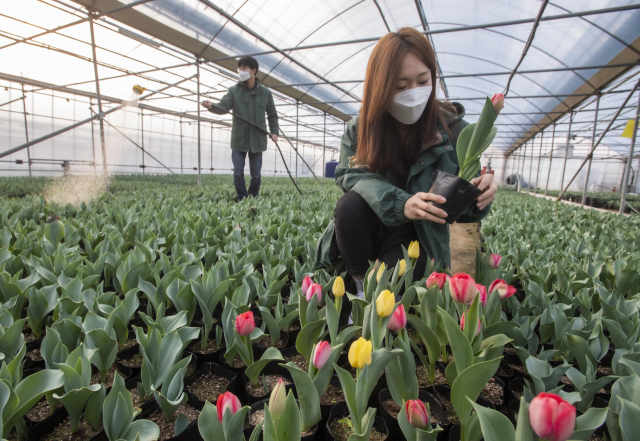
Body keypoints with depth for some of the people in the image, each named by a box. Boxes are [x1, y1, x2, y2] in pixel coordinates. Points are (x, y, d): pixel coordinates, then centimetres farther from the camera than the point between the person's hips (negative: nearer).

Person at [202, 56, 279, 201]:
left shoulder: (265, 92, 5)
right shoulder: (234, 90, 3)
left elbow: (272, 116, 13)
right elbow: (223, 107, -11)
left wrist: (274, 132, 0)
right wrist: (211, 106, -32)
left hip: (257, 140, 0)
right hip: (239, 139, 0)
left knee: (256, 175, 6)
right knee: (238, 174, -1)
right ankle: (243, 201, 13)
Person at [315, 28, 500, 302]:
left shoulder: (453, 130, -11)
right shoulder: (359, 129, -8)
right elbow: (351, 175, -21)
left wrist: (478, 196, -36)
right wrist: (401, 203, -38)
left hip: (418, 237, -1)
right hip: (372, 230, 1)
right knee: (350, 205, -31)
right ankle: (362, 287, -8)